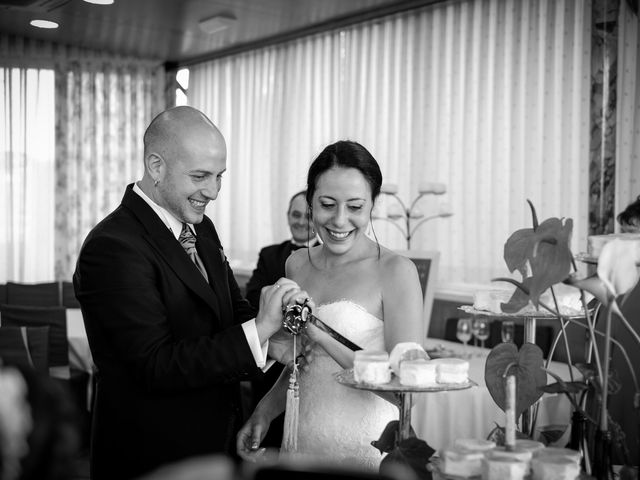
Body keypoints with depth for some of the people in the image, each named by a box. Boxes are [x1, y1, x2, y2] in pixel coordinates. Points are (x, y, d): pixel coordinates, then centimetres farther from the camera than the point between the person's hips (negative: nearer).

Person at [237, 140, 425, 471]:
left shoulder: (395, 271, -14)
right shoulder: (297, 264, 4)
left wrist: (319, 332, -24)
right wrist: (264, 413, 2)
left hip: (367, 452, -5)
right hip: (303, 442, 5)